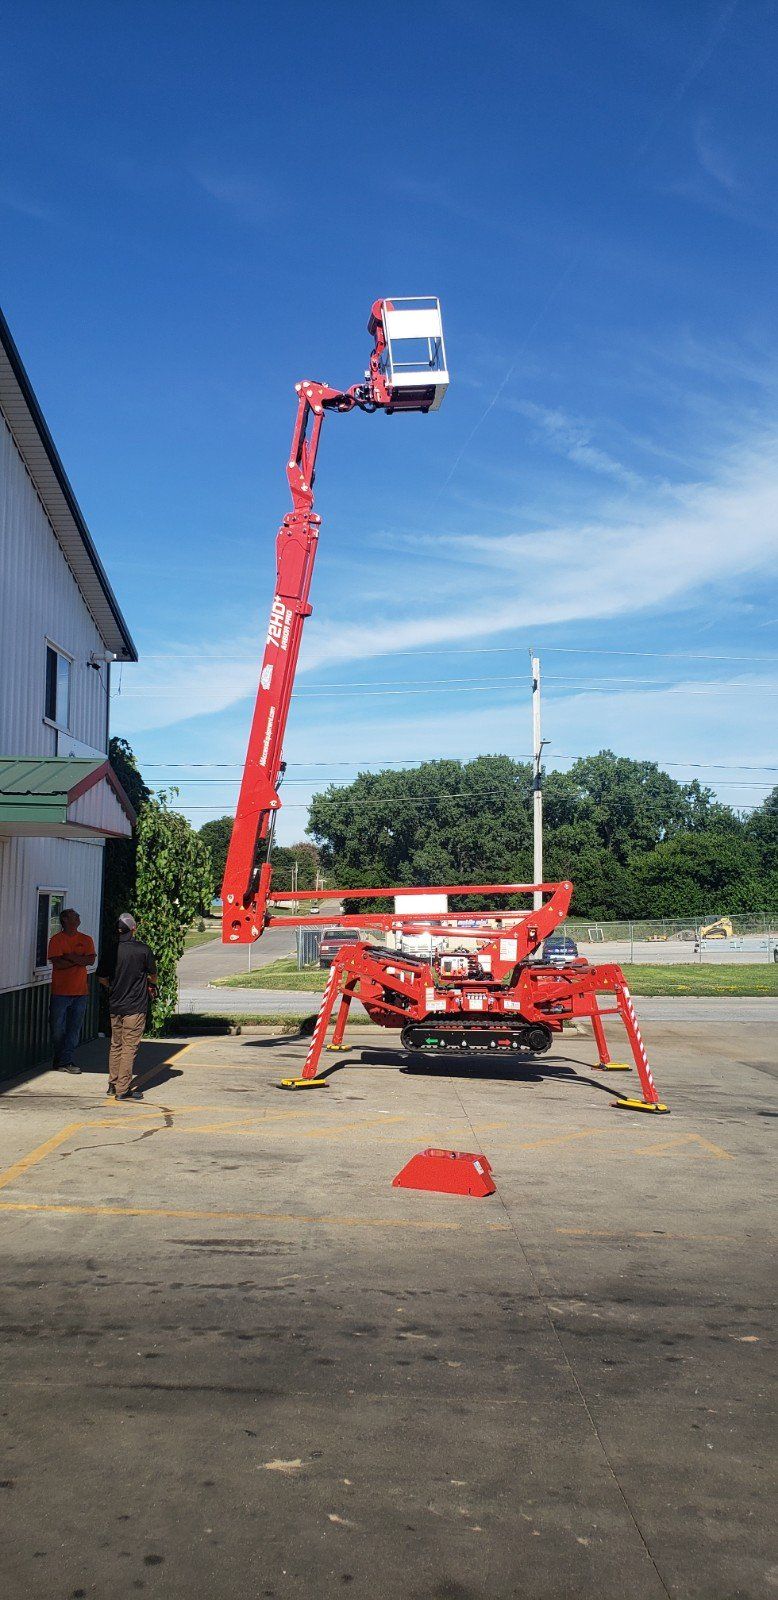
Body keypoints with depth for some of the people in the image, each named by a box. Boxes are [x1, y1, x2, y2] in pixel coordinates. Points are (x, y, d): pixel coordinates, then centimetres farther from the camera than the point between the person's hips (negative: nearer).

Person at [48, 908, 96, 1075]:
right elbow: (57, 963, -12)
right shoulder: (56, 939, 0)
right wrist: (78, 960, -8)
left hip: (80, 991, 3)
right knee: (58, 1028, 2)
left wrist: (69, 957, -13)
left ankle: (66, 1061, 8)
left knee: (75, 1028, 3)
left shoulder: (86, 940, 10)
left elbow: (90, 960, -5)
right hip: (60, 991, -3)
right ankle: (60, 1060, 15)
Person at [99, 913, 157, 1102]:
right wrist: (151, 985, 27)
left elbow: (102, 978, 5)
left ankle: (113, 1084, 24)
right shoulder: (142, 949, -10)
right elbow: (153, 975, 4)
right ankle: (123, 1089, -3)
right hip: (135, 1006, -4)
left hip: (115, 1005, 4)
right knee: (129, 1047, -2)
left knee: (115, 1045, 17)